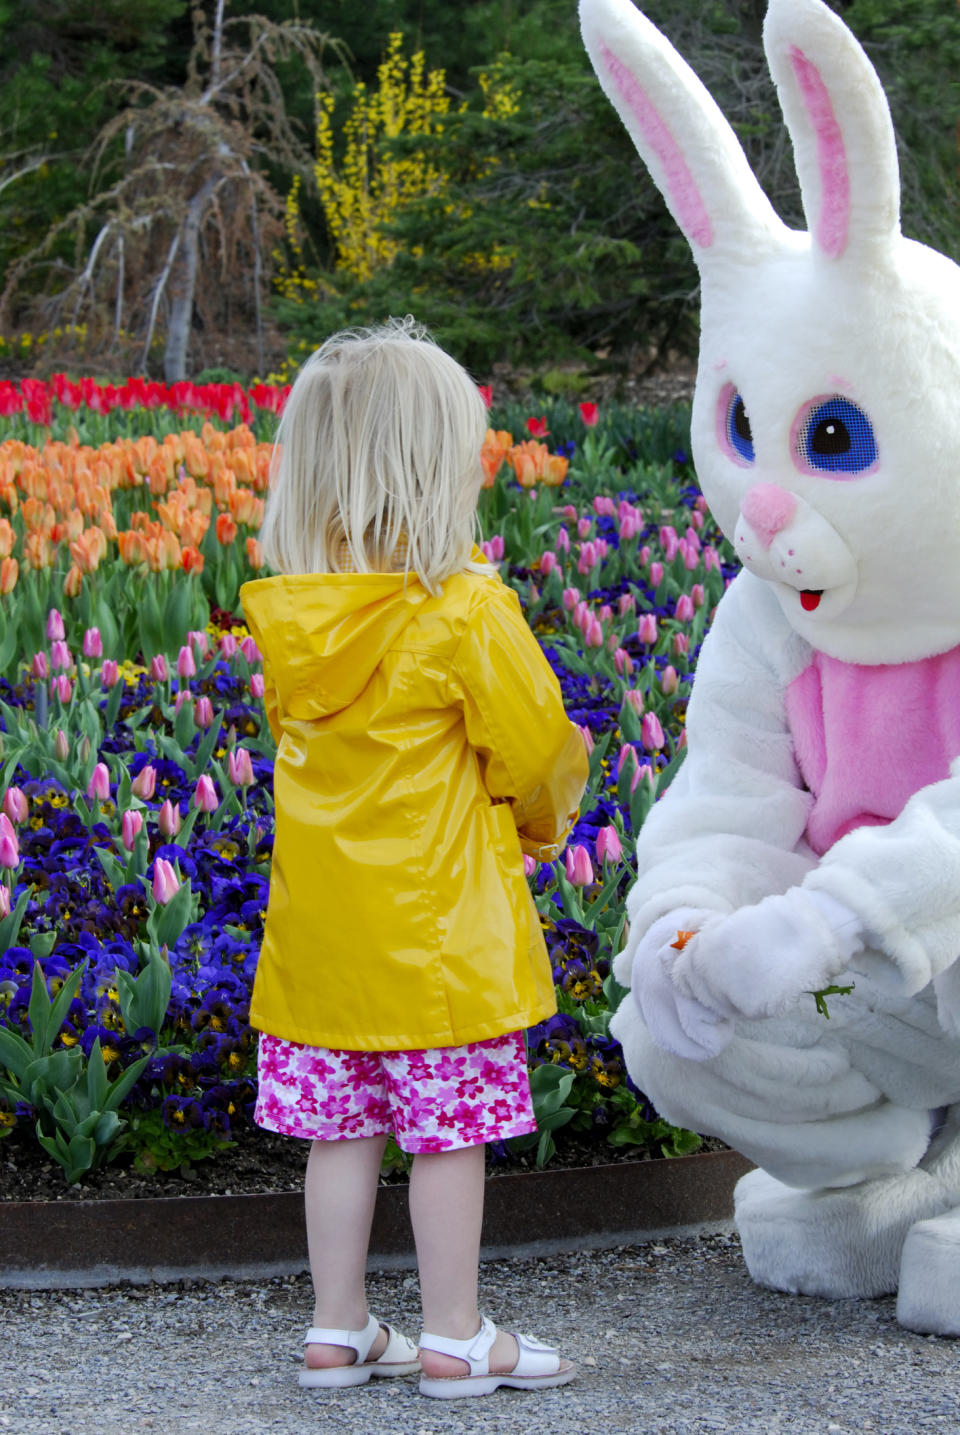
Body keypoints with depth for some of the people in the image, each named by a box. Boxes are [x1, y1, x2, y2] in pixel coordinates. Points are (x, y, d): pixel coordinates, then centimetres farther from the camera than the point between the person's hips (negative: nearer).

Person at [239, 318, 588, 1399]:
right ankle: (452, 1339, 13)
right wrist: (541, 823, 14)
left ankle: (337, 1331, 21)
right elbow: (541, 749, -9)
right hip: (438, 928, -5)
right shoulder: (466, 612, -17)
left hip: (319, 927, 5)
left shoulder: (283, 616, 0)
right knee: (450, 1132, 5)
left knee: (340, 1130, 13)